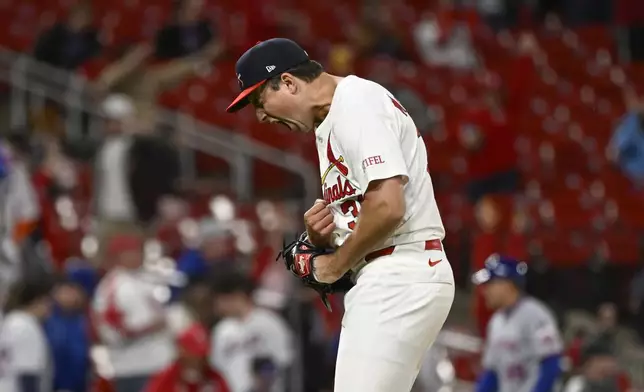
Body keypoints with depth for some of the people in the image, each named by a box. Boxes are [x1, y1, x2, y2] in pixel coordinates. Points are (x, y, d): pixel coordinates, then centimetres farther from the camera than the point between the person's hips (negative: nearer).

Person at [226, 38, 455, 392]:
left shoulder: (357, 102, -11)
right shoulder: (329, 124, 21)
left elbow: (388, 207, -22)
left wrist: (335, 265, -9)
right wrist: (319, 237, 3)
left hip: (398, 279, -11)